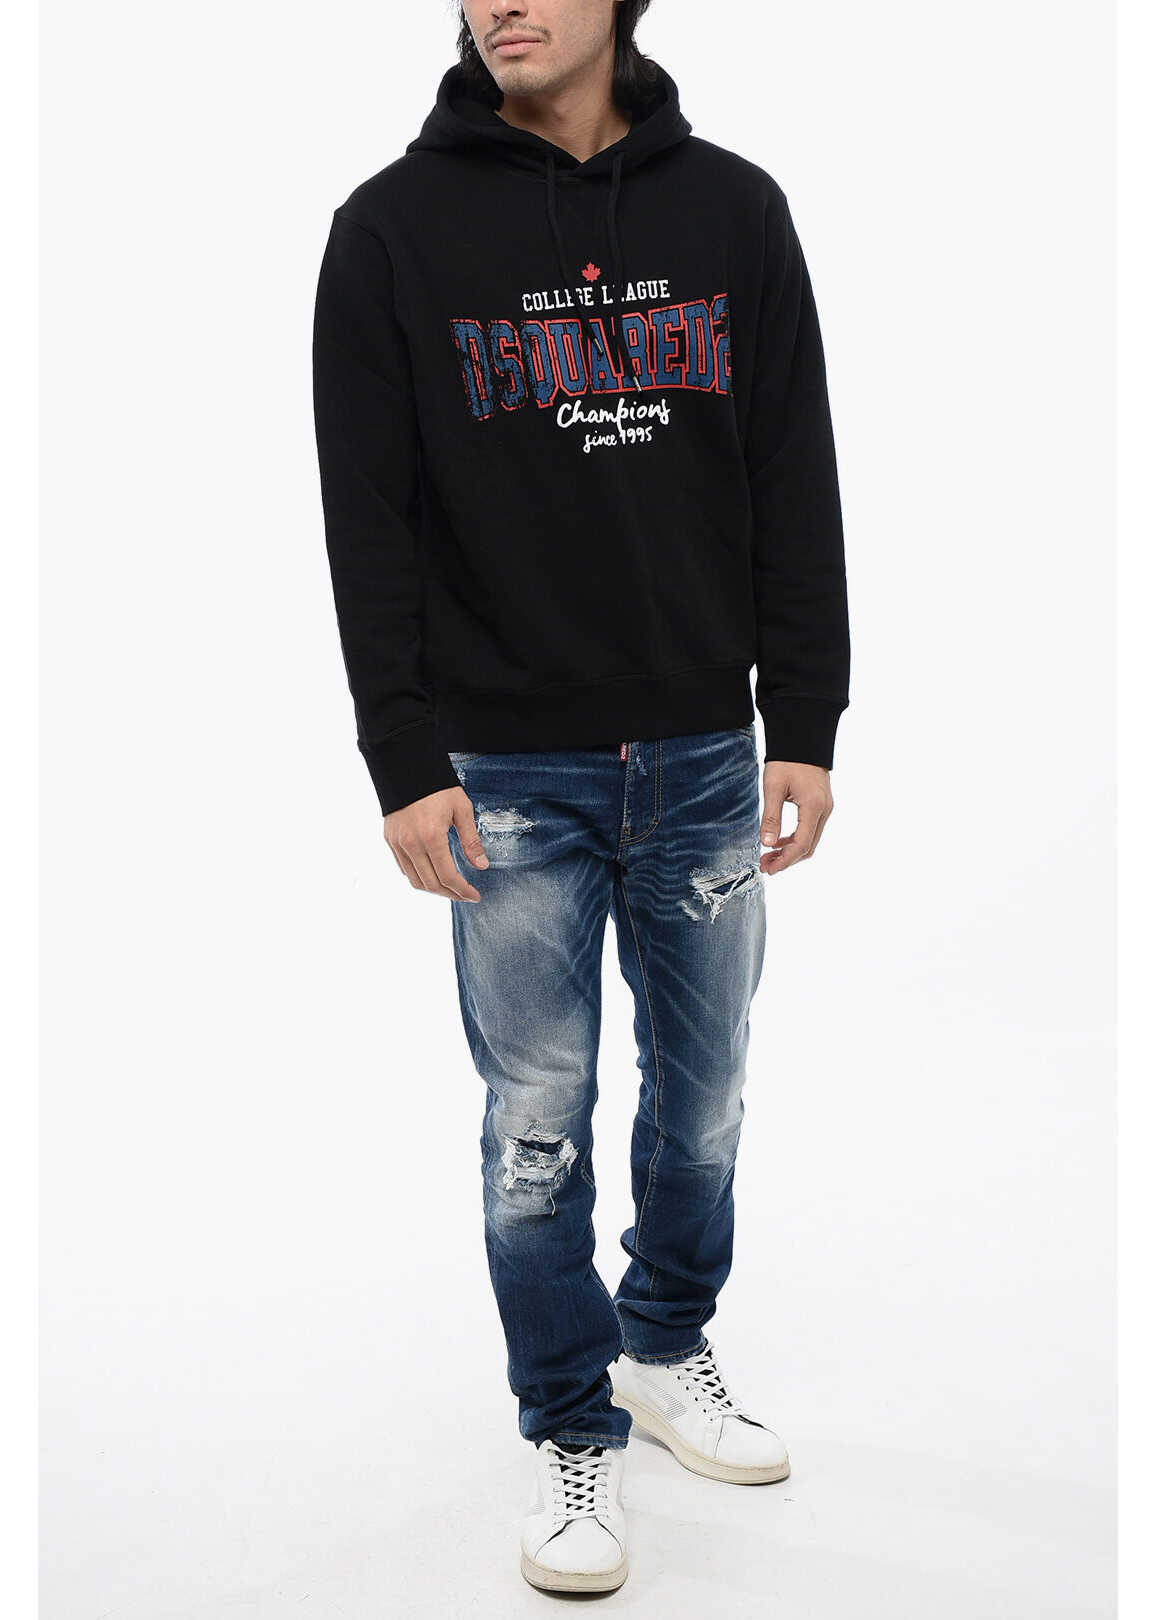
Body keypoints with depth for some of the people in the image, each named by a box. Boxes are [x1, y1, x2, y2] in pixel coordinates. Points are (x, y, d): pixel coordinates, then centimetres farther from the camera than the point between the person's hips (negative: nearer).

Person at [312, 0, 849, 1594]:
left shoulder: (734, 207, 4)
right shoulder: (396, 227, -3)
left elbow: (795, 485, 4)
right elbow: (370, 517, -4)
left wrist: (805, 725, 0)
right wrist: (406, 761, -9)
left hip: (706, 756, 3)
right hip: (510, 772, -2)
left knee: (704, 1097, 15)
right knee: (538, 1129, 4)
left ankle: (667, 1348, 38)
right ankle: (573, 1433, 22)